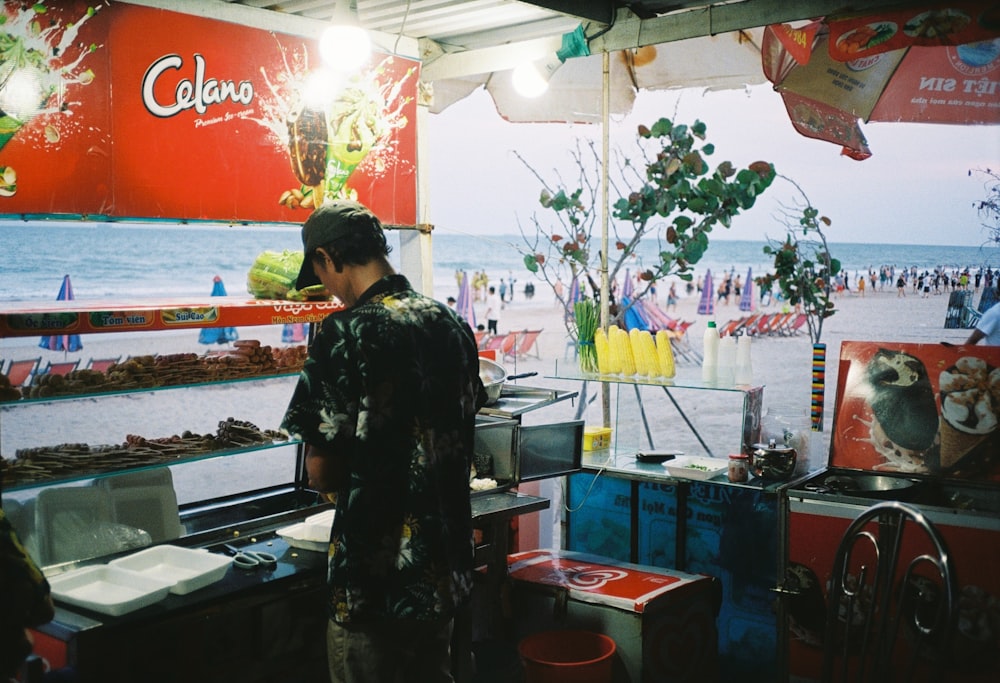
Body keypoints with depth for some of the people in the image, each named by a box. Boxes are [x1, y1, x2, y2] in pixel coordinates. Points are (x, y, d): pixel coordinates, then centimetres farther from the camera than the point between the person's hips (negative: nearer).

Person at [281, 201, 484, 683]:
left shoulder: (347, 331, -17)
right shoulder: (452, 324, 4)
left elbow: (322, 472, -16)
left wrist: (337, 478, 6)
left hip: (373, 583, -7)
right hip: (447, 569, 7)